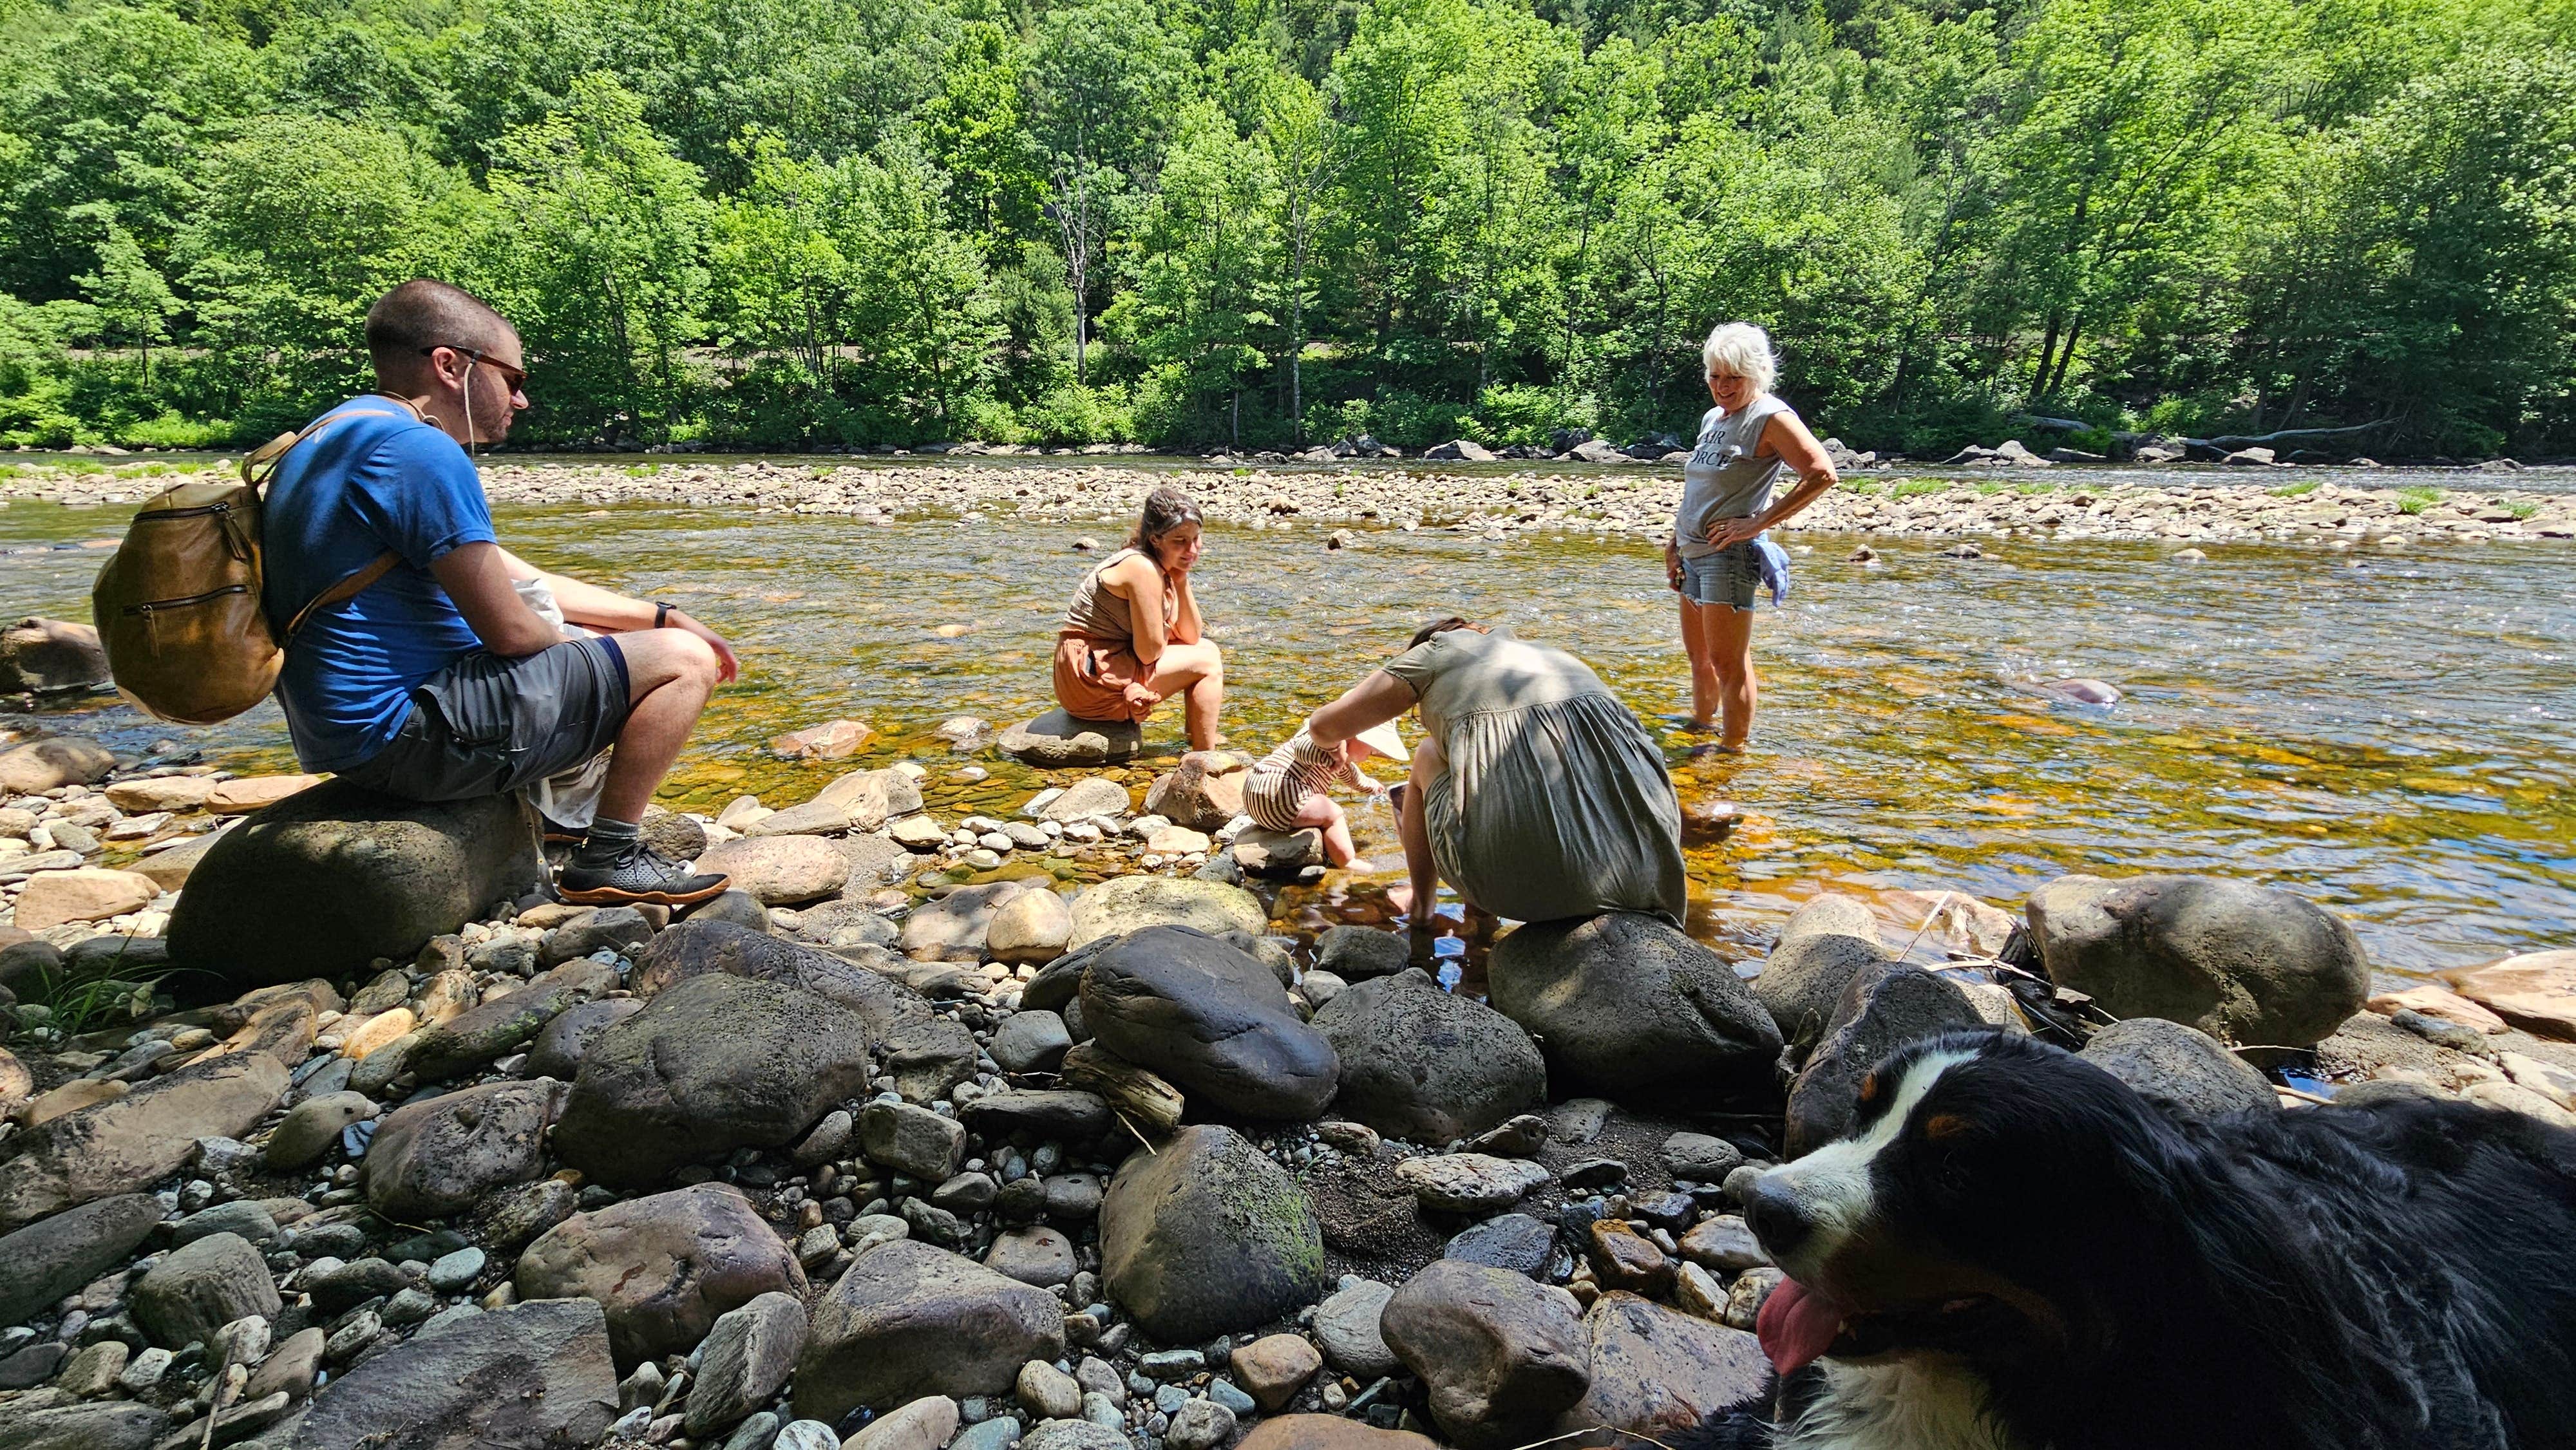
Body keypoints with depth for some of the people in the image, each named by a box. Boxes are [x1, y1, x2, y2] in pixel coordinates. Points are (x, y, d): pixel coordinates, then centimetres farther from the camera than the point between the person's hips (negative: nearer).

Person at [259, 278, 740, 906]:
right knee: (683, 662, -9)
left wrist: (661, 616, 15)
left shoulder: (339, 438, 17)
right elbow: (510, 631, -20)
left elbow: (515, 580, 17)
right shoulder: (419, 451, -18)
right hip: (404, 731, -11)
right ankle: (609, 859, -1)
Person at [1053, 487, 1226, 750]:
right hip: (1090, 678, -10)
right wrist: (1165, 630, 1)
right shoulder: (1143, 569, -20)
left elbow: (1191, 637, 9)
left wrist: (1182, 581, -1)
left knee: (1204, 649, 15)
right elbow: (1149, 652, -21)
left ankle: (1203, 742, 19)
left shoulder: (1163, 569, 9)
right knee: (1207, 662, -6)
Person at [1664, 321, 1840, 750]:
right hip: (1693, 552, 9)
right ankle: (1700, 725, 33)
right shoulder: (1712, 418, 16)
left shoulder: (1771, 417, -9)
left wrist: (1757, 523, -19)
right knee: (1698, 655, 18)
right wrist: (1675, 542, 21)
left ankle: (1734, 749, 3)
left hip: (1729, 553, -9)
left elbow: (1822, 475, -19)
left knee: (1728, 662, -6)